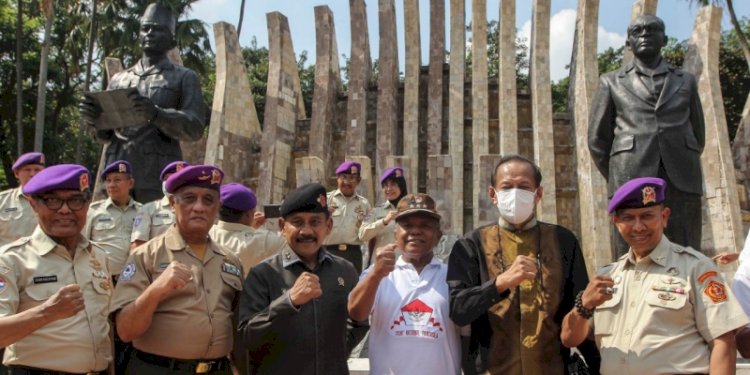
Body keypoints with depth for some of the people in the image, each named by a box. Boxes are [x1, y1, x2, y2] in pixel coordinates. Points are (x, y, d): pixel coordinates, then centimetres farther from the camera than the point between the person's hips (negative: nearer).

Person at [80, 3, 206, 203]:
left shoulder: (184, 78, 9)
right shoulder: (119, 79, 21)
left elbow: (195, 127, -4)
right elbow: (106, 134, 22)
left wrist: (156, 114, -20)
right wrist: (95, 118, 0)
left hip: (159, 179, -4)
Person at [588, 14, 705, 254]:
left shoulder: (686, 81, 18)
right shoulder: (612, 82, 13)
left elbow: (698, 135, 22)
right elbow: (598, 139, 11)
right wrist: (619, 179, 8)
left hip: (682, 181, 2)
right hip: (631, 181, -2)